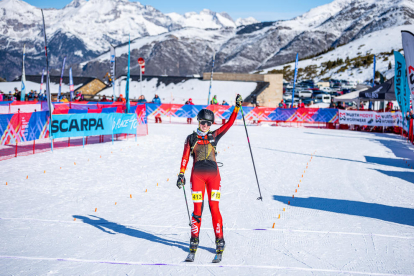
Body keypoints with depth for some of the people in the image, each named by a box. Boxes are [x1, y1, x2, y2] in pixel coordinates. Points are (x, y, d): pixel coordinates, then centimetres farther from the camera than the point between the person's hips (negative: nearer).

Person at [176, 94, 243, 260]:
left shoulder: (214, 136, 10)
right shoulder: (191, 139, 8)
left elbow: (229, 123, 3)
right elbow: (185, 158, 2)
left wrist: (237, 107, -4)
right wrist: (181, 174, -7)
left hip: (213, 174, 0)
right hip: (197, 175, 0)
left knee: (214, 208, -4)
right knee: (197, 208, -1)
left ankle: (219, 241, 2)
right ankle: (194, 240, 11)